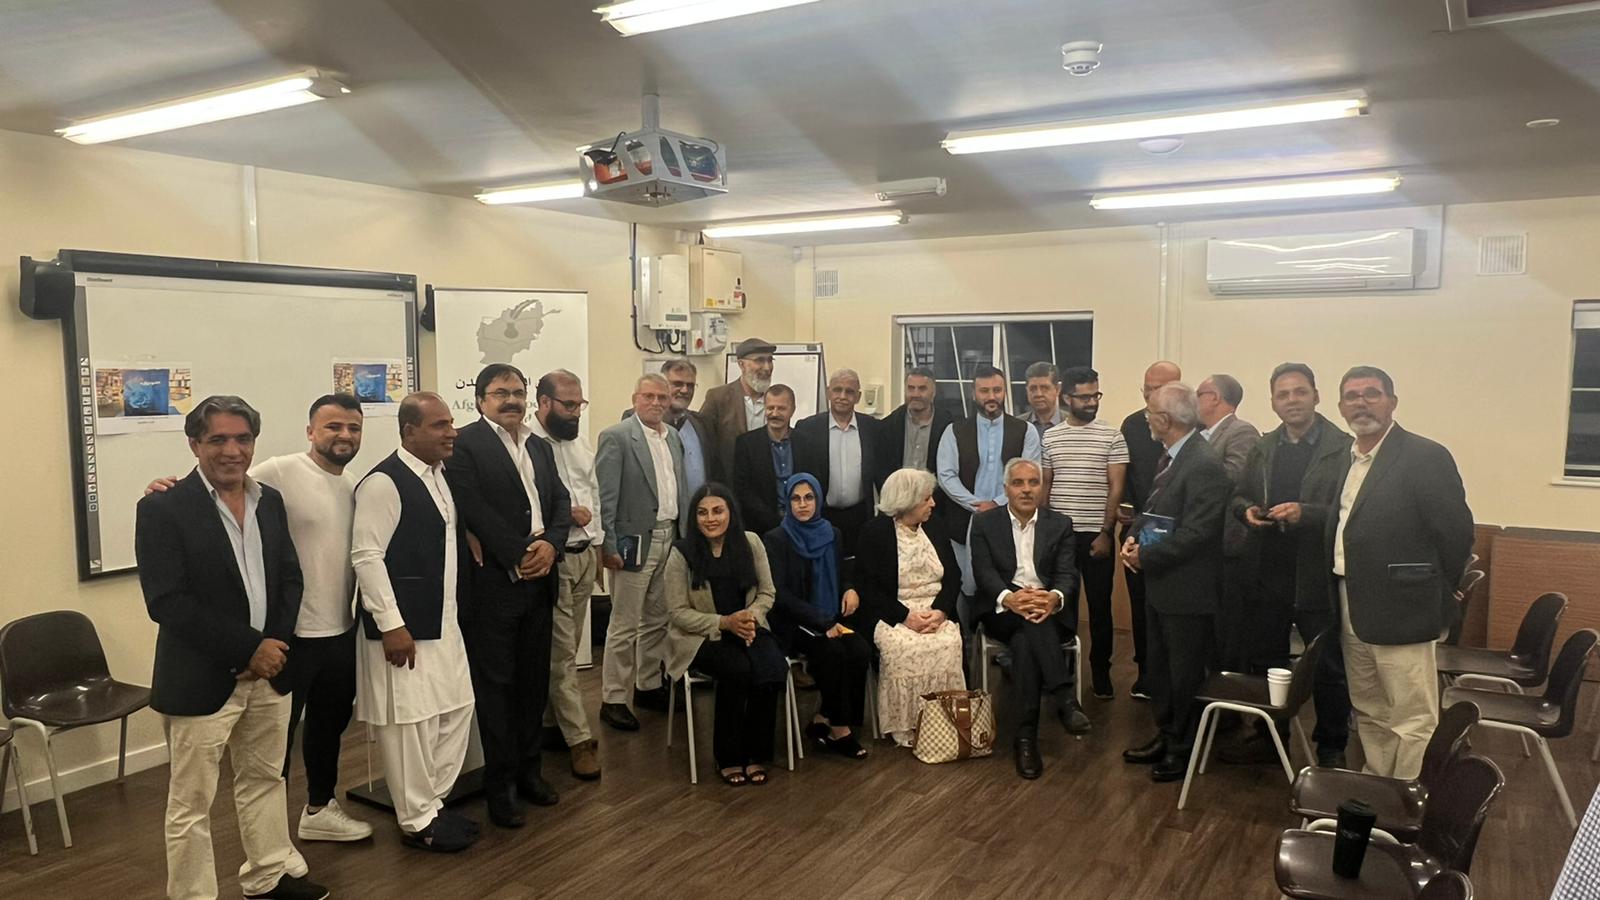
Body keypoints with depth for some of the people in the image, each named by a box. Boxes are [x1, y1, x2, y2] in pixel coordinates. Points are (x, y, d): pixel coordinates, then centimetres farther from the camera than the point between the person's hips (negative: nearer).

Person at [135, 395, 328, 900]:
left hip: (269, 670, 6)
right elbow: (168, 602, -18)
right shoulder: (162, 509, -12)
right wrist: (248, 650, -18)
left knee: (264, 778, 20)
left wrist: (276, 645, -7)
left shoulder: (270, 501, 6)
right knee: (191, 802, 6)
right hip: (201, 680, -6)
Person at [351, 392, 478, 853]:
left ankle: (434, 803, 30)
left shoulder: (441, 475, 10)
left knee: (455, 709, 14)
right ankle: (416, 821, 17)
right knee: (411, 719, 2)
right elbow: (366, 556, -19)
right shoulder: (384, 482, -16)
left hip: (443, 622, 9)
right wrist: (391, 625, -20)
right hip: (404, 628, -9)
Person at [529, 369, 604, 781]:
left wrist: (597, 544, 12)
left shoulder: (579, 443, 12)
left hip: (585, 554, 7)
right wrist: (566, 514, -16)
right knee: (561, 651, 0)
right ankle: (579, 738, 6)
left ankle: (550, 720, 26)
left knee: (566, 648, 14)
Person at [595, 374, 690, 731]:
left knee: (657, 620, 16)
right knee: (625, 625, -1)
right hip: (635, 541, -7)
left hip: (669, 538, 7)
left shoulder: (673, 437, 12)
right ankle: (613, 699, 8)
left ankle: (648, 686, 29)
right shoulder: (616, 437, -9)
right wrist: (608, 545, -16)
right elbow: (605, 496, -12)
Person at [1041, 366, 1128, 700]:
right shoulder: (1050, 437, 6)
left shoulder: (1112, 437, 0)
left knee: (1100, 606, 5)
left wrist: (1106, 533, -10)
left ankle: (1101, 673, 18)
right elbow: (1044, 486, 10)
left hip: (1097, 535, -2)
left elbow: (1116, 488, -3)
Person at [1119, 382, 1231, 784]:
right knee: (1159, 667, 20)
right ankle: (1166, 736, 35)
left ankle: (1184, 750, 22)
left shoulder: (1205, 465, -22)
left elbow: (1195, 533, -25)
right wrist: (1134, 537, -1)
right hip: (1161, 585, 9)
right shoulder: (1170, 457, 8)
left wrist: (1146, 556, -18)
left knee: (1185, 675, 6)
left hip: (1187, 590, -9)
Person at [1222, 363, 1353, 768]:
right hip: (1267, 577, 5)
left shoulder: (1344, 448, -9)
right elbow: (1237, 496, 15)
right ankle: (1268, 739, 33)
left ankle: (1331, 750, 26)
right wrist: (1247, 510, -7)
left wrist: (1304, 513, -27)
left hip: (1318, 579, -5)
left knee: (1329, 671, 9)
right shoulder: (1263, 448, 9)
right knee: (1264, 664, 16)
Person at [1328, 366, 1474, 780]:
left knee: (1412, 720, 1)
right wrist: (1343, 597, 7)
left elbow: (1456, 532, -12)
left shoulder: (1426, 457, -11)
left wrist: (1433, 597, -4)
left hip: (1399, 611, -7)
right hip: (1350, 610, 7)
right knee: (1368, 713, 18)